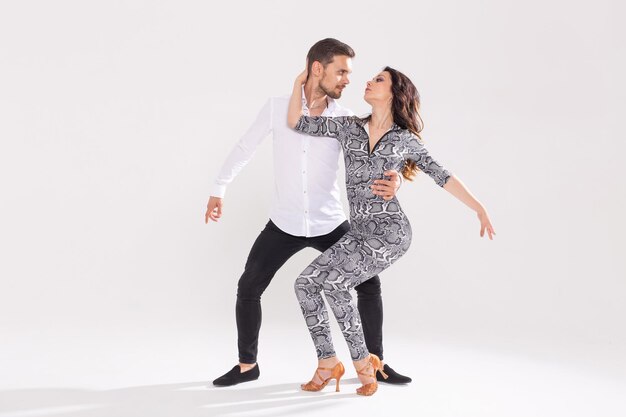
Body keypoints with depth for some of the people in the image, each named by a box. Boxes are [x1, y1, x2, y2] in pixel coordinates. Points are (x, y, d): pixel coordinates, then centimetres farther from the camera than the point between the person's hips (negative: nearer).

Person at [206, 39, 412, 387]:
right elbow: (245, 149, 2)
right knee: (249, 288, 0)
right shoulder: (278, 108, -9)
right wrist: (219, 191, 3)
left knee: (370, 285, -1)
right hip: (284, 224, -1)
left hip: (330, 224, 1)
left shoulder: (345, 119, -7)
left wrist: (393, 179, -34)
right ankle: (247, 365, 20)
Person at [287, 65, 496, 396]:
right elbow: (296, 123, 8)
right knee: (305, 283, -7)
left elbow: (442, 176, 5)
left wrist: (479, 207, 0)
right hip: (359, 232, 5)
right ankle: (327, 362, 5)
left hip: (390, 231, -5)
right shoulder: (349, 127, 10)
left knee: (333, 283, -21)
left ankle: (363, 363, -3)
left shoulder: (405, 139, 3)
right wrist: (300, 81, 9)